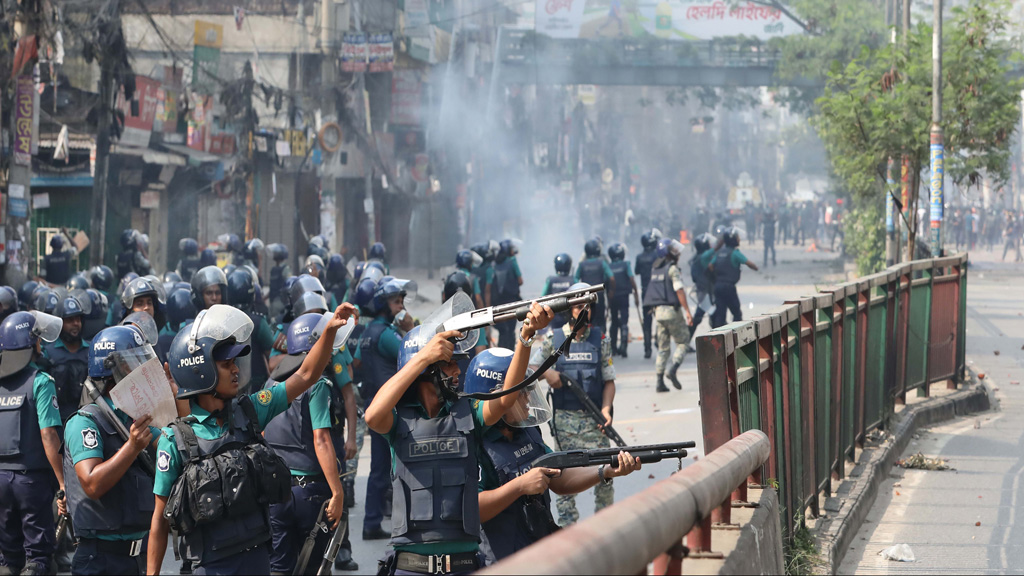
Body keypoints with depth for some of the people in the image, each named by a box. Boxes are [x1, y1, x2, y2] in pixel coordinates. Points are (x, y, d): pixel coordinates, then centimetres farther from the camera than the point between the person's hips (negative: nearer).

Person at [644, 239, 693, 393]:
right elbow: (679, 291, -18)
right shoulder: (673, 269, -10)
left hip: (658, 311, 7)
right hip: (672, 311, -7)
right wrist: (687, 311, -19)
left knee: (663, 348, 11)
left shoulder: (655, 269, 13)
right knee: (682, 342, 5)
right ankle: (672, 369, -15)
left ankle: (659, 381, 6)